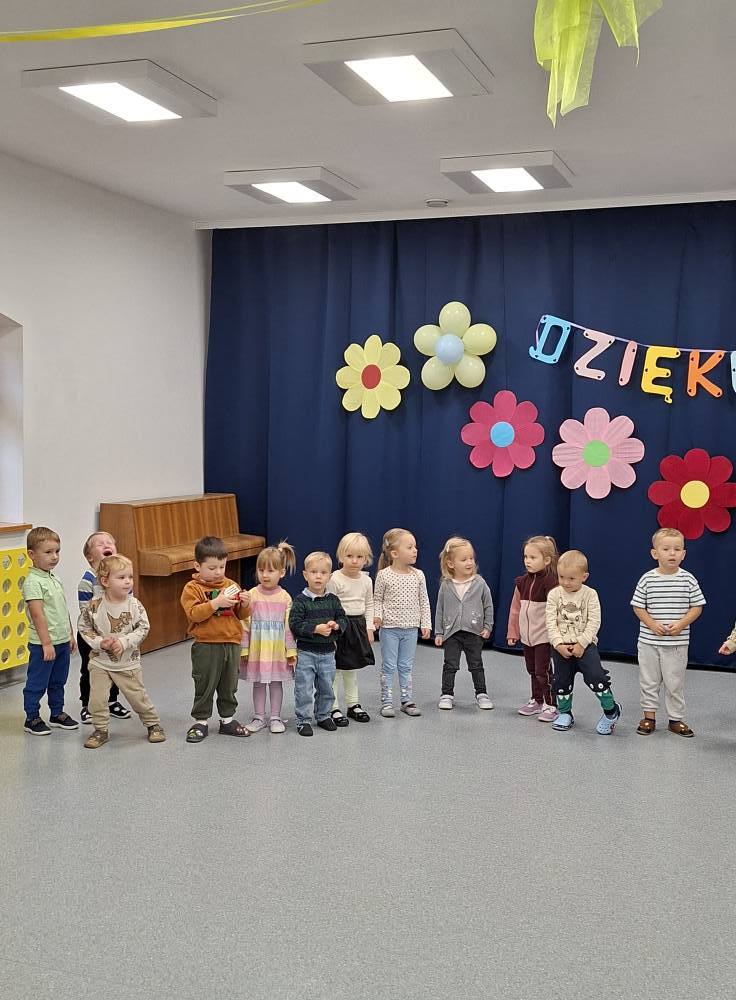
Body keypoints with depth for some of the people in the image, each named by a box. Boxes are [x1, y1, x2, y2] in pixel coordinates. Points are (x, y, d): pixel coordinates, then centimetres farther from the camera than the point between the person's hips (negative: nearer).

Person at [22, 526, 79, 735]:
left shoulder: (54, 579, 11)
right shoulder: (33, 582, -16)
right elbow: (38, 615, -20)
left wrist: (70, 635, 18)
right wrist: (47, 643, -21)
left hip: (62, 641, 8)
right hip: (43, 644, -8)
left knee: (58, 681, 19)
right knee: (37, 683, 4)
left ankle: (57, 713, 31)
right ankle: (32, 718, 16)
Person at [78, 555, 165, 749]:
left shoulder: (134, 605, -12)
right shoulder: (93, 606, -12)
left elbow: (143, 628, -8)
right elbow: (83, 628, -2)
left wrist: (124, 641, -19)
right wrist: (99, 642, -16)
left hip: (128, 662, 0)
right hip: (100, 662, 0)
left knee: (138, 696, 6)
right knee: (97, 698, 0)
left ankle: (153, 724, 26)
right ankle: (101, 730, 20)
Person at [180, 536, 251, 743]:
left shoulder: (230, 585, 8)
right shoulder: (192, 588, -6)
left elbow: (241, 615, 11)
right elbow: (193, 613, -20)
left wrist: (244, 604, -11)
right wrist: (216, 603, -28)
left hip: (231, 644, 4)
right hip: (206, 646, -4)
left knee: (229, 685, 14)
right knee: (205, 686, 5)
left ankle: (228, 719, 27)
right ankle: (201, 721, 17)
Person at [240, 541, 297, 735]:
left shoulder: (284, 598, -5)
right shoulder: (251, 595, -6)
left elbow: (289, 626, -2)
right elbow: (245, 624, -3)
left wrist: (291, 650, -2)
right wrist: (244, 649, -4)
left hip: (278, 650, 0)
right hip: (257, 649, 0)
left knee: (276, 682, 10)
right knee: (258, 683, 11)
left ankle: (275, 717, 21)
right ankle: (259, 717, 22)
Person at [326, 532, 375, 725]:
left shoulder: (366, 580, 3)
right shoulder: (335, 579, -15)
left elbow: (369, 605, 12)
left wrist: (369, 627, 5)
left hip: (358, 626, 6)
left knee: (352, 669, 18)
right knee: (334, 670, 0)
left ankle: (353, 704, 28)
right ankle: (333, 708, 7)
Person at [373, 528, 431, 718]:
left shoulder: (418, 575, 0)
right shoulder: (384, 575, -10)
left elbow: (424, 602, 6)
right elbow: (377, 600, -1)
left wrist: (426, 624, 3)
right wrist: (377, 616, -17)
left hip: (411, 628, 3)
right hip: (390, 628, -3)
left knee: (406, 666, 12)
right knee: (388, 666, 4)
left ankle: (407, 700, 20)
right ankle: (386, 702, 12)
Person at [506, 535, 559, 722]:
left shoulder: (550, 582, -15)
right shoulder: (522, 582, 5)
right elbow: (515, 608, 11)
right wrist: (512, 632, 11)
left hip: (544, 637, -7)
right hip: (526, 636, 7)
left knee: (543, 672, -3)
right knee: (532, 671, 17)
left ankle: (551, 705, 9)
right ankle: (536, 701, 30)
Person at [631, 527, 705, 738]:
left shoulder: (688, 579, -4)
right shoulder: (647, 579, -4)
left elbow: (697, 607, 0)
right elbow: (638, 606, 1)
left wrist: (681, 624, -14)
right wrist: (652, 624, -13)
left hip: (677, 642, 0)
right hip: (649, 641, 0)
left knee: (675, 682, 7)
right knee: (648, 680, 10)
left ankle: (676, 719, 21)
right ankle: (649, 716, 23)